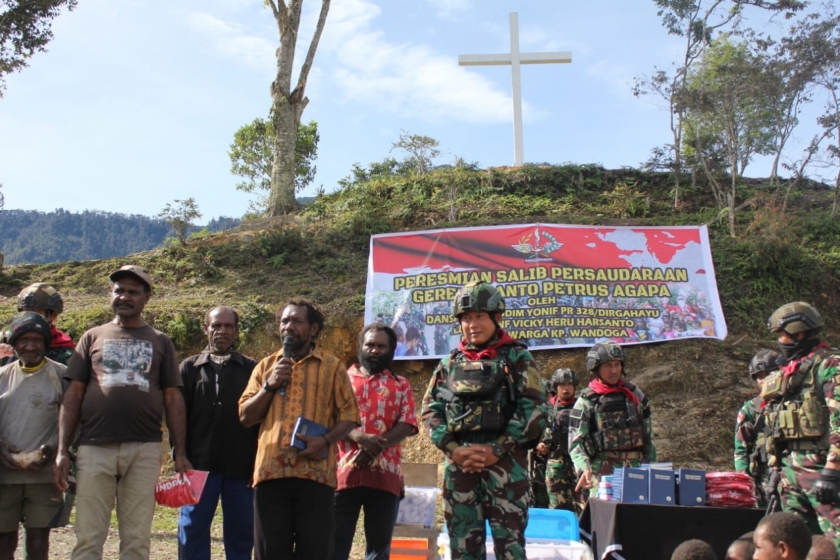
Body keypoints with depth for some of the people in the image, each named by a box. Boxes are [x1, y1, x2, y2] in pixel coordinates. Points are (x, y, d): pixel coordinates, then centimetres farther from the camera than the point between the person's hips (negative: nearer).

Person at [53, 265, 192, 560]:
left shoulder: (160, 342, 13)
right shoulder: (93, 337, 13)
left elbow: (173, 400, 9)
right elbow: (73, 396, 8)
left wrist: (180, 453, 2)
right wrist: (62, 451, 0)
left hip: (144, 449, 0)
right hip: (94, 447, 0)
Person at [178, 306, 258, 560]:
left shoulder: (252, 369, 6)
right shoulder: (189, 367, 10)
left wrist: (258, 464, -4)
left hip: (241, 468, 0)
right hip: (199, 465, 1)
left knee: (241, 534, 7)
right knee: (193, 531, 5)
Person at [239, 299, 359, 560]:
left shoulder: (332, 366, 8)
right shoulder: (266, 366, 16)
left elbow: (349, 414, 4)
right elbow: (245, 416, 11)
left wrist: (326, 441, -13)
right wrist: (269, 386, -3)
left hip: (315, 472, -2)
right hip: (270, 470, 2)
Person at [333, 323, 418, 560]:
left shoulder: (401, 385, 15)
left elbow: (407, 424, 2)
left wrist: (375, 447, -15)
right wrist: (360, 438, -18)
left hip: (385, 475, 1)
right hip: (345, 472, -1)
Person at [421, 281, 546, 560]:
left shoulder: (516, 357, 4)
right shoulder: (451, 362, 14)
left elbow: (534, 409, -4)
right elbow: (430, 409, 9)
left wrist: (497, 450, -12)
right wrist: (453, 449, -6)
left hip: (505, 461, -3)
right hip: (459, 462, 4)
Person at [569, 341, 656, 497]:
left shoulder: (634, 394, 12)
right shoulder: (586, 402, 0)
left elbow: (648, 434, 17)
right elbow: (576, 442, -7)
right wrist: (584, 468, -23)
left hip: (636, 468, 4)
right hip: (603, 471, -3)